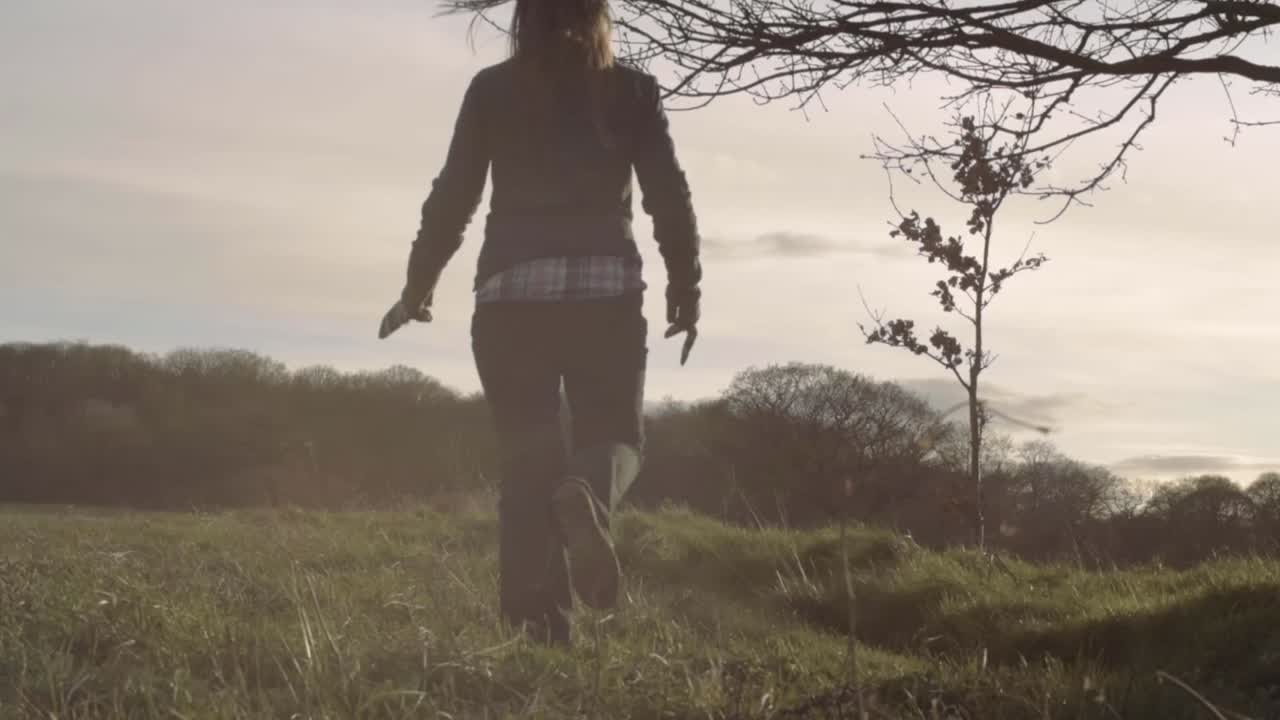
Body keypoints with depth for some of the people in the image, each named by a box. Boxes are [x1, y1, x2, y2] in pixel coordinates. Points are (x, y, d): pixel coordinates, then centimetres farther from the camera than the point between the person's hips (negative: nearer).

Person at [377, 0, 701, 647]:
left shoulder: (493, 89, 6)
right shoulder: (632, 91, 6)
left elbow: (451, 197, 4)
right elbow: (669, 196, 1)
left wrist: (418, 288, 14)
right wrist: (686, 289, 10)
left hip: (511, 292, 1)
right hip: (605, 289, -1)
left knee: (527, 460, 5)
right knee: (614, 435, 10)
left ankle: (538, 626, -5)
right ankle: (586, 496, -27)